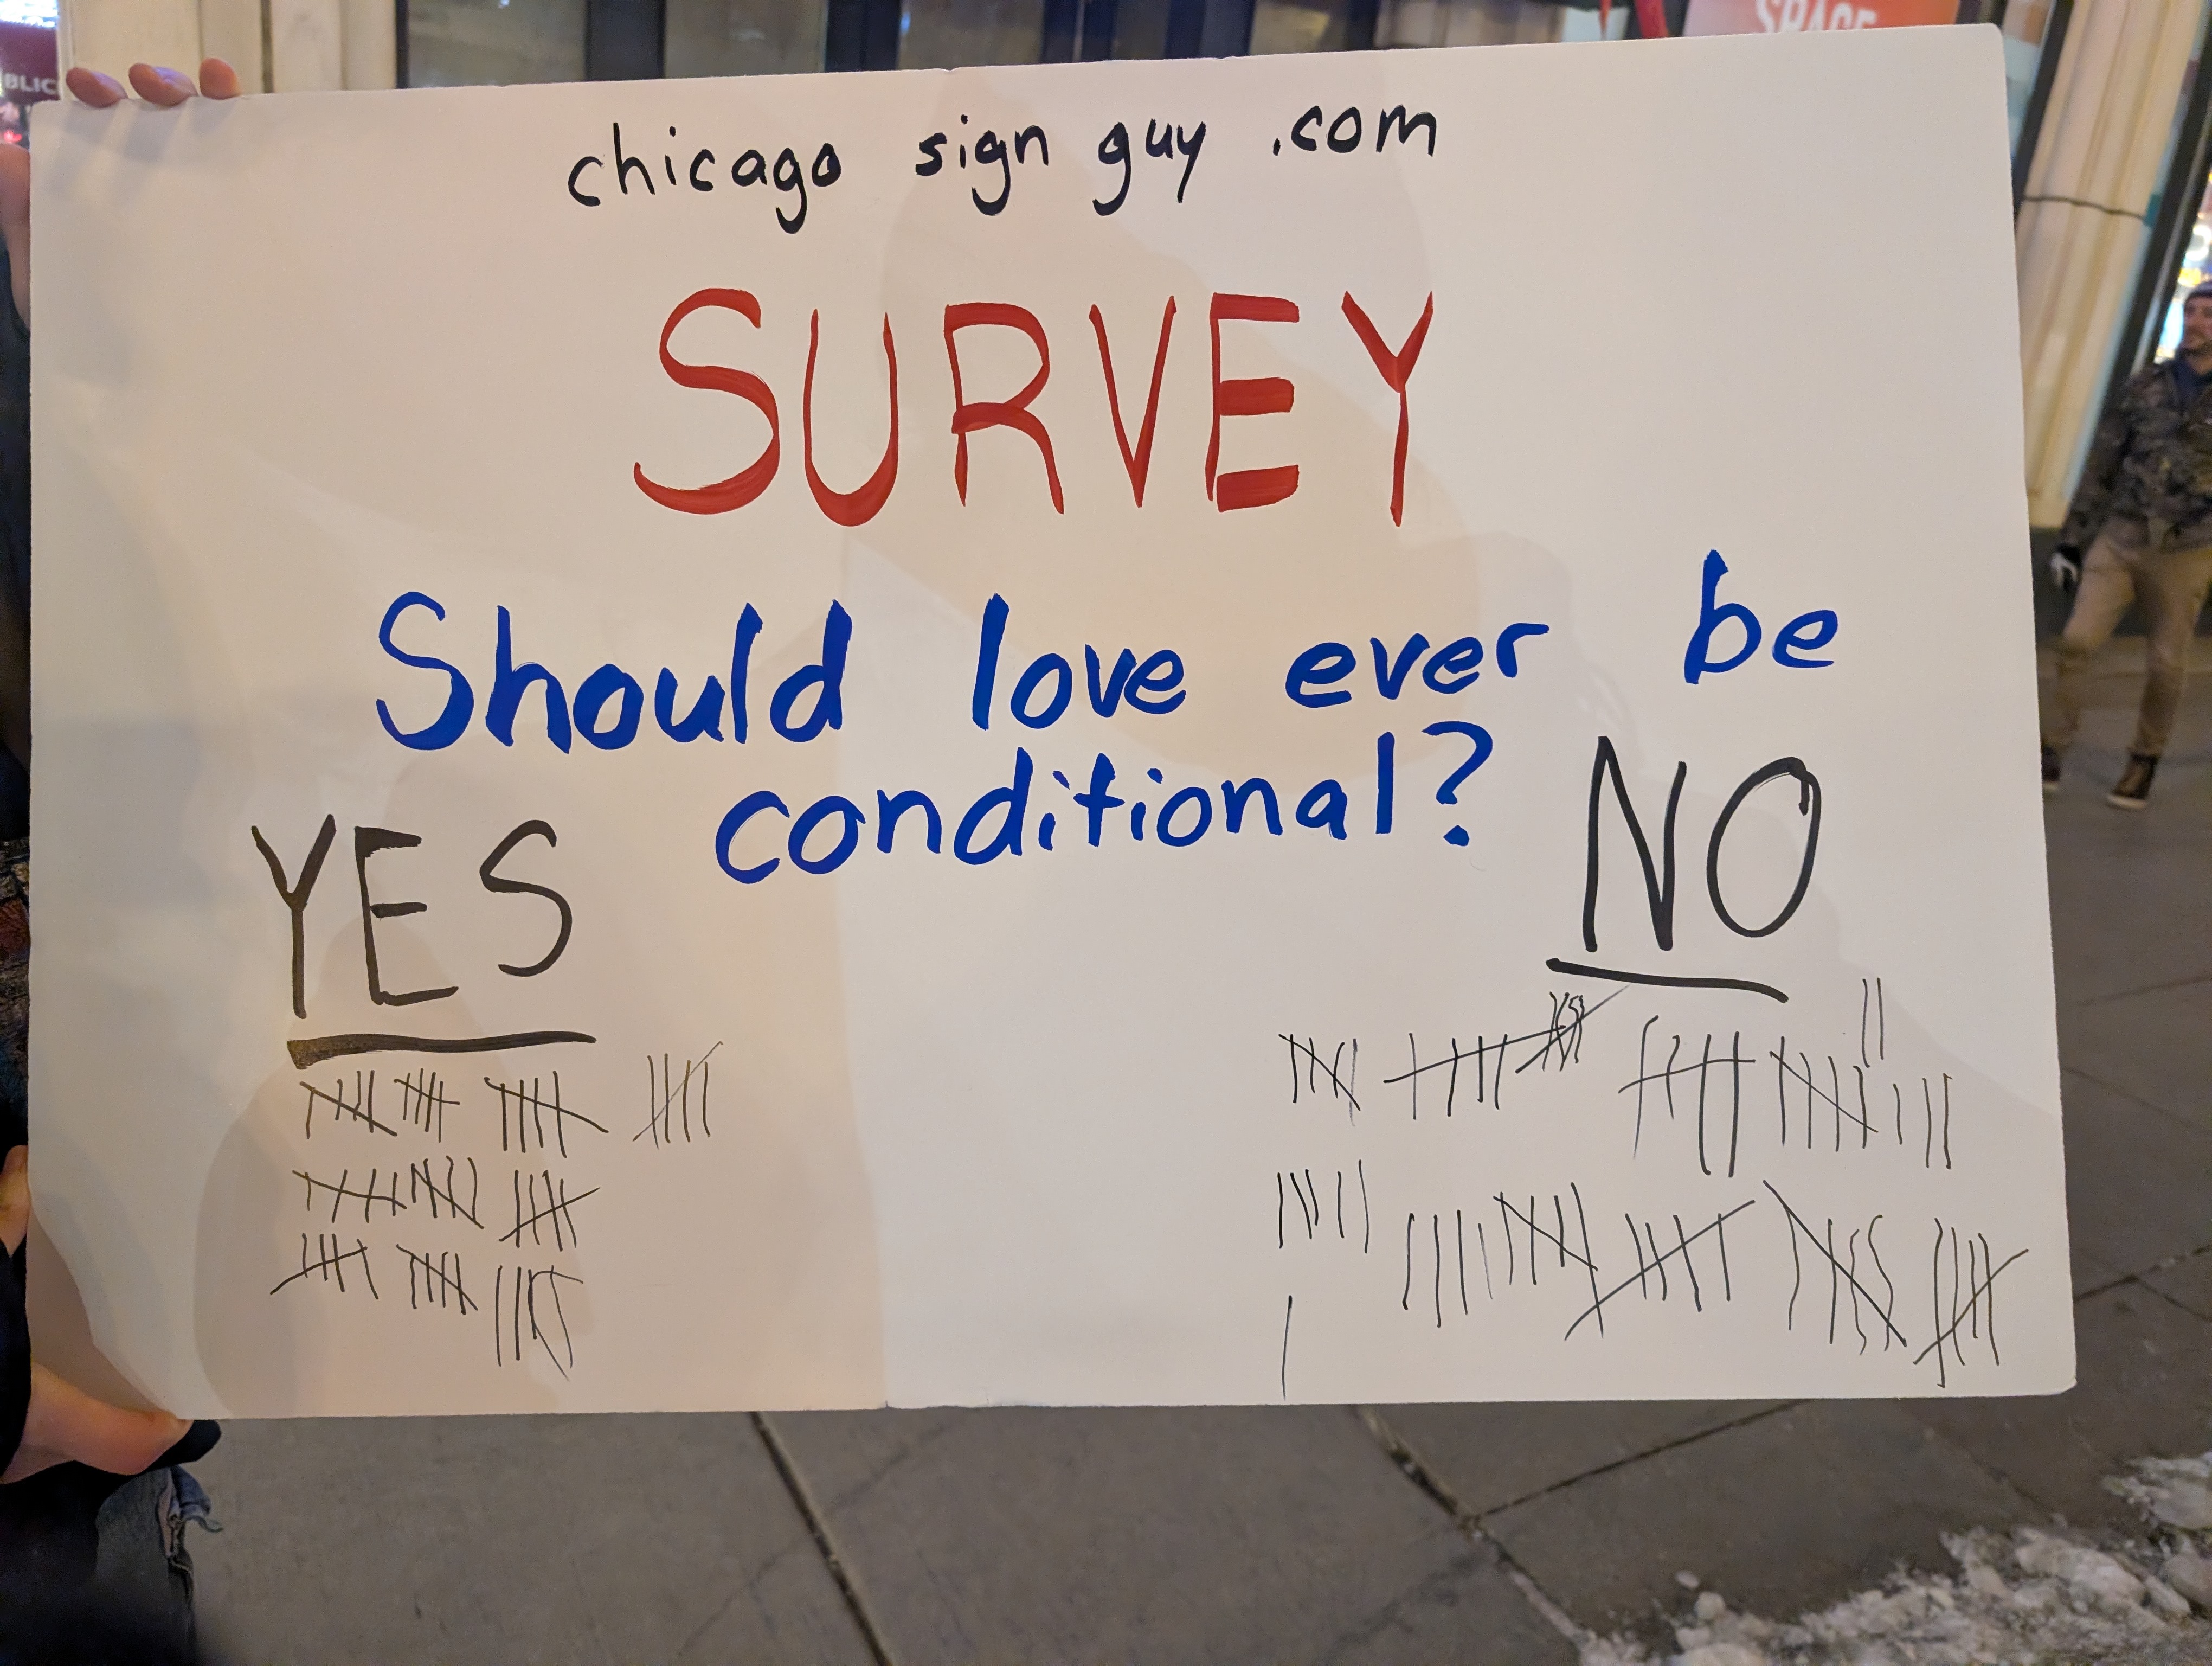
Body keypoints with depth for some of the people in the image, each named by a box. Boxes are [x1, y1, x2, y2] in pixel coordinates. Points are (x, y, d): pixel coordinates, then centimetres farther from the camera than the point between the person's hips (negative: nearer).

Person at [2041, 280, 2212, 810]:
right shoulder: (2145, 384, 7)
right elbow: (2103, 464, 9)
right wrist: (2071, 540, 6)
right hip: (2119, 537, 1)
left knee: (2167, 667, 4)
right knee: (2077, 640, -10)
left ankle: (2143, 763, 21)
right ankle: (2050, 753, 0)